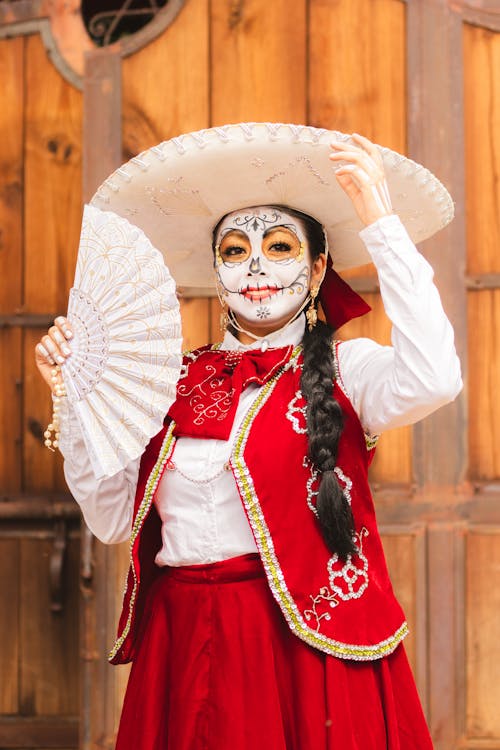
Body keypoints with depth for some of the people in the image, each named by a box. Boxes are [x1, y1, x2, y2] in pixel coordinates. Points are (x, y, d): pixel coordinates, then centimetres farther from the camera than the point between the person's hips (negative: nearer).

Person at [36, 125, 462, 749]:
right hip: (180, 646, 4)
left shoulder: (342, 368, -2)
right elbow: (113, 519, 8)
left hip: (302, 644, -4)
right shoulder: (181, 381, 10)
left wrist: (381, 224, -20)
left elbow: (433, 381, -25)